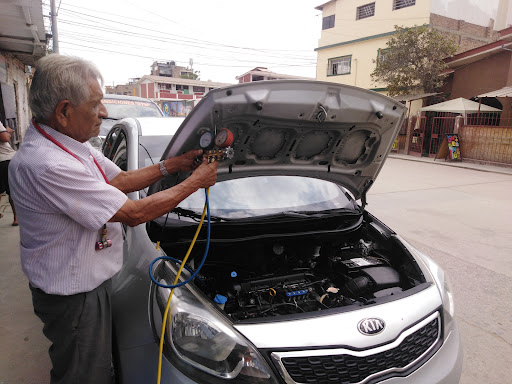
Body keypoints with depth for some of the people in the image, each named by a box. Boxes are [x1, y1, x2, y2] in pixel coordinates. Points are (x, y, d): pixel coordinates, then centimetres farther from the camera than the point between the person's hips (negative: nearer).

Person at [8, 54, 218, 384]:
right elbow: (135, 214, -30)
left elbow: (121, 180, 9)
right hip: (73, 294, -9)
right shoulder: (47, 165, -32)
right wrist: (195, 182, -20)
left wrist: (171, 165, -1)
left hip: (92, 280, 9)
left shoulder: (71, 144, 1)